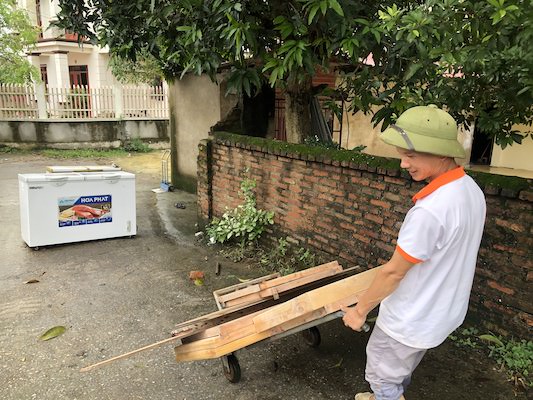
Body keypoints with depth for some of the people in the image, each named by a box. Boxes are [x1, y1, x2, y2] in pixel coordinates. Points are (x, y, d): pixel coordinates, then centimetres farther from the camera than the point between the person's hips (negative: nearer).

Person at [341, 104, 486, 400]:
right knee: (401, 370, 30)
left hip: (412, 320, -8)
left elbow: (394, 271, -24)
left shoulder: (430, 210, -34)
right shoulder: (471, 189, -5)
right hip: (443, 312, 8)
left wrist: (360, 310, -10)